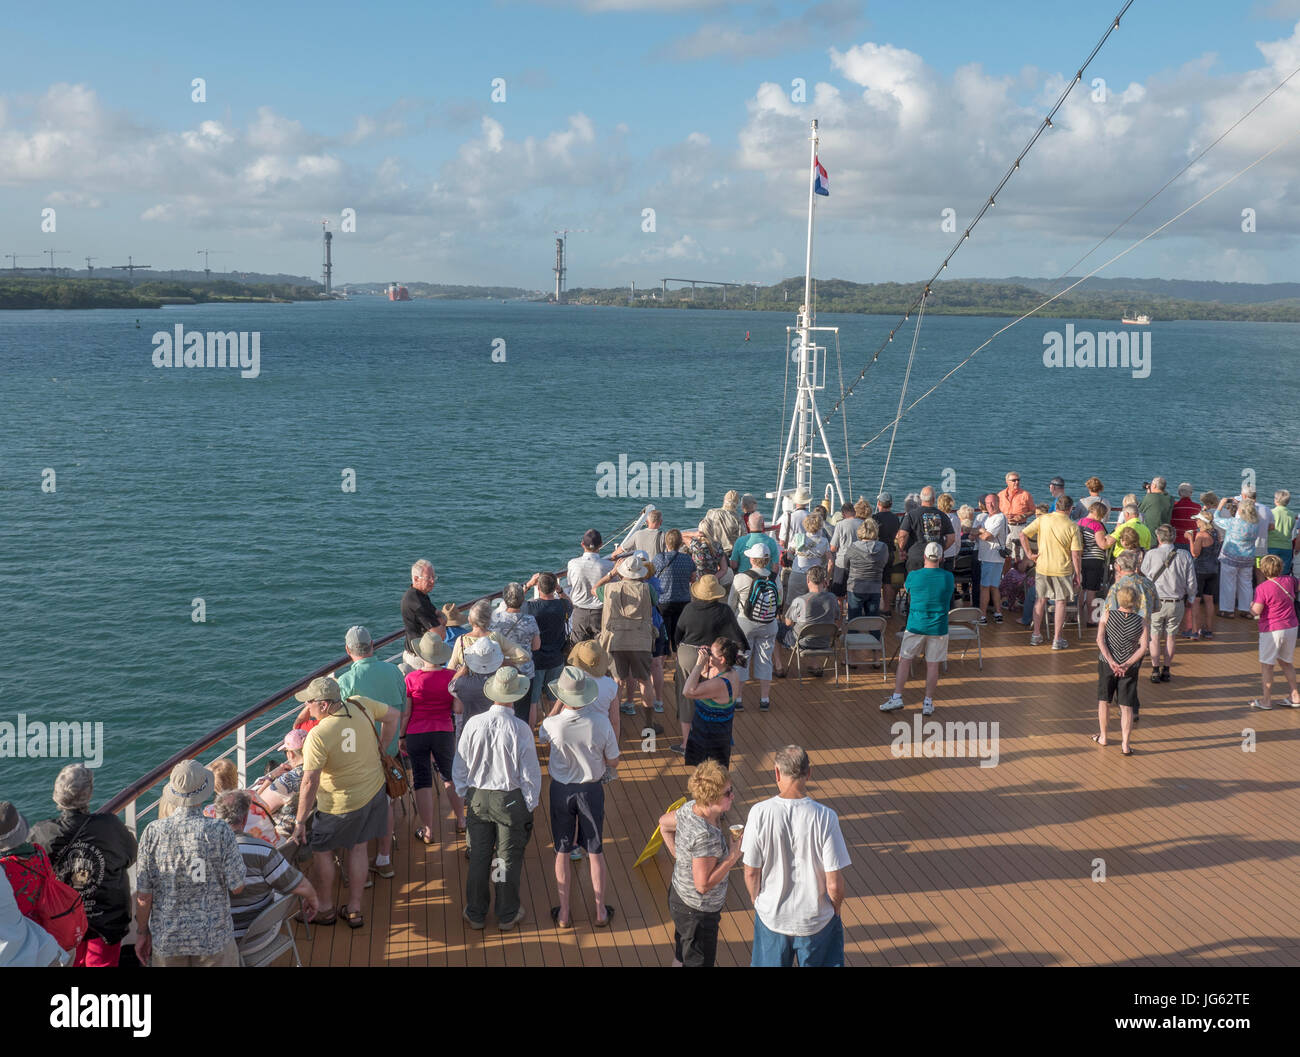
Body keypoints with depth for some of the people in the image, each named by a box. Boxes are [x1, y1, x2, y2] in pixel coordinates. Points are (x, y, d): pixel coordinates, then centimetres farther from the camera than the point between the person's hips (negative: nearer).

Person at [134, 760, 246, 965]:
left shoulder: (153, 832, -10)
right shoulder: (220, 832, -16)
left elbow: (143, 895, -5)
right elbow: (237, 887, -9)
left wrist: (142, 932, 9)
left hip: (166, 939, 2)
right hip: (212, 938, -2)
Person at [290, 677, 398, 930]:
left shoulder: (318, 736, -27)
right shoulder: (360, 705, -11)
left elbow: (309, 783, -24)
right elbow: (393, 715, 7)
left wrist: (300, 821, -15)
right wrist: (381, 745, 18)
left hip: (341, 804, -6)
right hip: (375, 790, 6)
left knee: (322, 851, 15)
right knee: (358, 848, 18)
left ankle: (324, 909, 28)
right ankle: (354, 910, 27)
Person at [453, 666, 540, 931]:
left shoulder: (473, 724, -10)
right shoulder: (520, 729, -18)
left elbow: (460, 767, 0)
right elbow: (530, 774, -12)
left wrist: (465, 795, 14)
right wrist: (530, 805, 2)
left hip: (478, 798, 3)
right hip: (511, 800, -3)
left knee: (478, 857, 15)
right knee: (509, 858, 12)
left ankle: (475, 914, 28)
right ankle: (507, 915, 24)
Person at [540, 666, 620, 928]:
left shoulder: (554, 724, -22)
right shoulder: (601, 722, -21)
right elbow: (613, 763, -9)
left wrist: (559, 702, 5)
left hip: (561, 790, 0)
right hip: (592, 789, 0)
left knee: (563, 852, 14)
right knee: (595, 852, 15)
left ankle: (564, 913, 23)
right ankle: (601, 911, 25)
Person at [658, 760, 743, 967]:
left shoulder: (689, 808, -9)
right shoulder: (706, 836, -35)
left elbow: (664, 822, 11)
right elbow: (703, 884, -30)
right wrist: (733, 856, -26)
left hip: (678, 896, 8)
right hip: (698, 912, -8)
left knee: (682, 956, 28)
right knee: (700, 962, 11)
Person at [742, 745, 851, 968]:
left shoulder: (760, 813, -18)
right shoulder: (825, 817, -21)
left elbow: (751, 873, -8)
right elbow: (834, 883, -16)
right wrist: (835, 911, 4)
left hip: (772, 918, 1)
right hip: (816, 920, -1)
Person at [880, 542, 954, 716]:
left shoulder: (914, 576, -8)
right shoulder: (948, 577, -3)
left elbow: (906, 588, 14)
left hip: (915, 626, -1)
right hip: (938, 628, 1)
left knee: (904, 660, 10)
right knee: (933, 665, 6)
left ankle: (897, 697, 8)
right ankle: (928, 703, 11)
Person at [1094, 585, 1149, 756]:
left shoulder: (1107, 615, -7)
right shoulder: (1141, 622, -5)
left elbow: (1100, 639, -15)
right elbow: (1144, 647, -13)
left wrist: (1112, 662, -18)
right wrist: (1127, 665, -15)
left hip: (1107, 664, 0)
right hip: (1130, 668, 0)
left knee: (1104, 700, 17)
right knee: (1127, 706, 5)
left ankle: (1103, 737, 30)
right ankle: (1125, 744, 0)